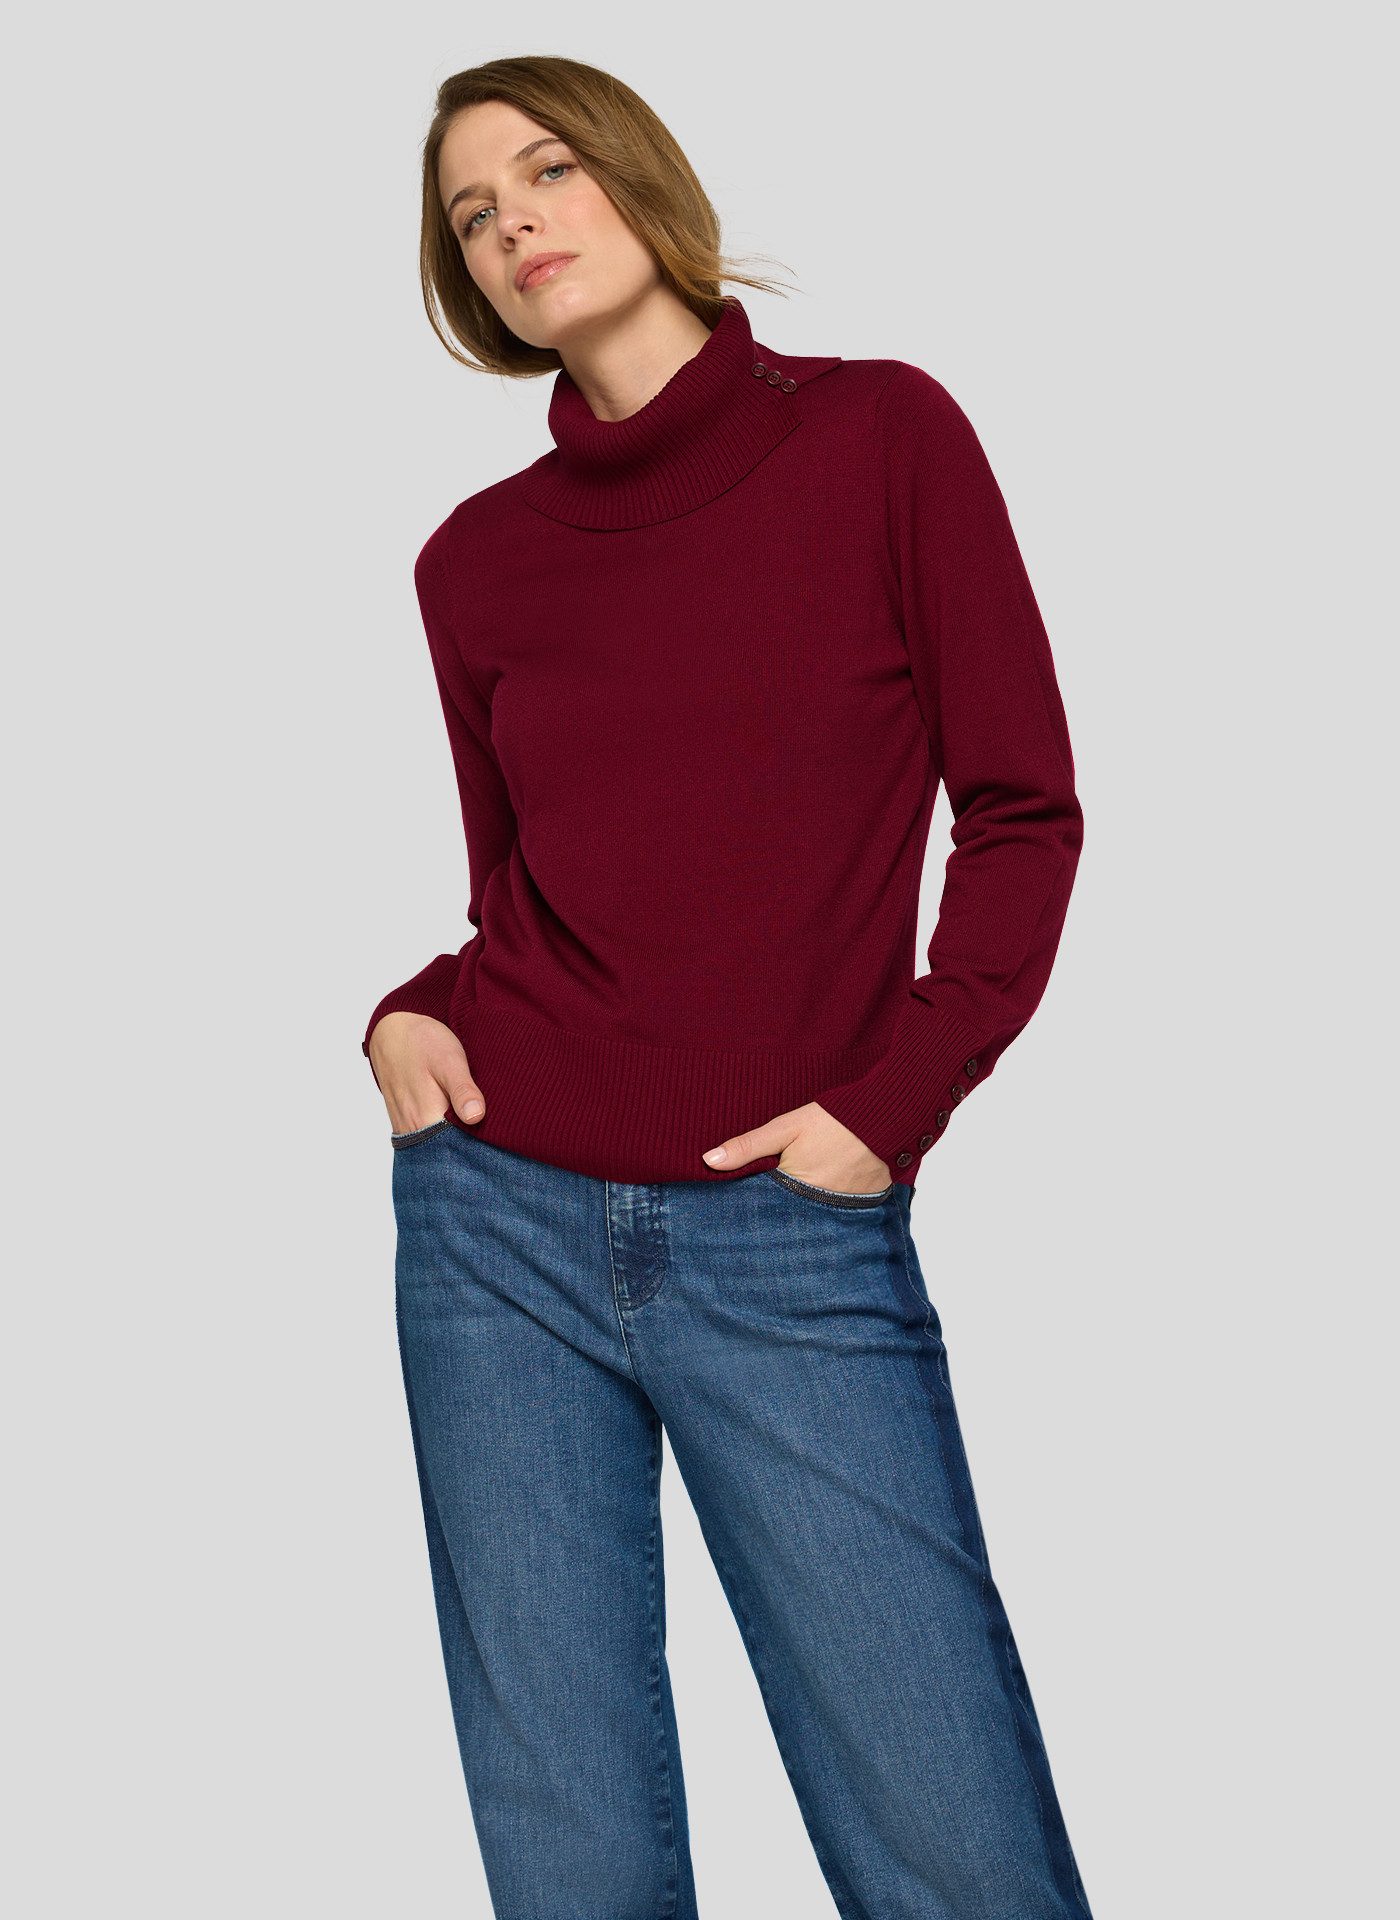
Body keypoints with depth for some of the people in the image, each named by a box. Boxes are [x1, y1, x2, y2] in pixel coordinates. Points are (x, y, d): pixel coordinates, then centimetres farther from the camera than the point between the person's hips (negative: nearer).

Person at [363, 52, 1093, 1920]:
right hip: (503, 1221, 3)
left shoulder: (881, 433, 1)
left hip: (794, 1242, -3)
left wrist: (894, 1095, -9)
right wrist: (414, 1012, -2)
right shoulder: (479, 554, 10)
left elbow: (1023, 813, 0)